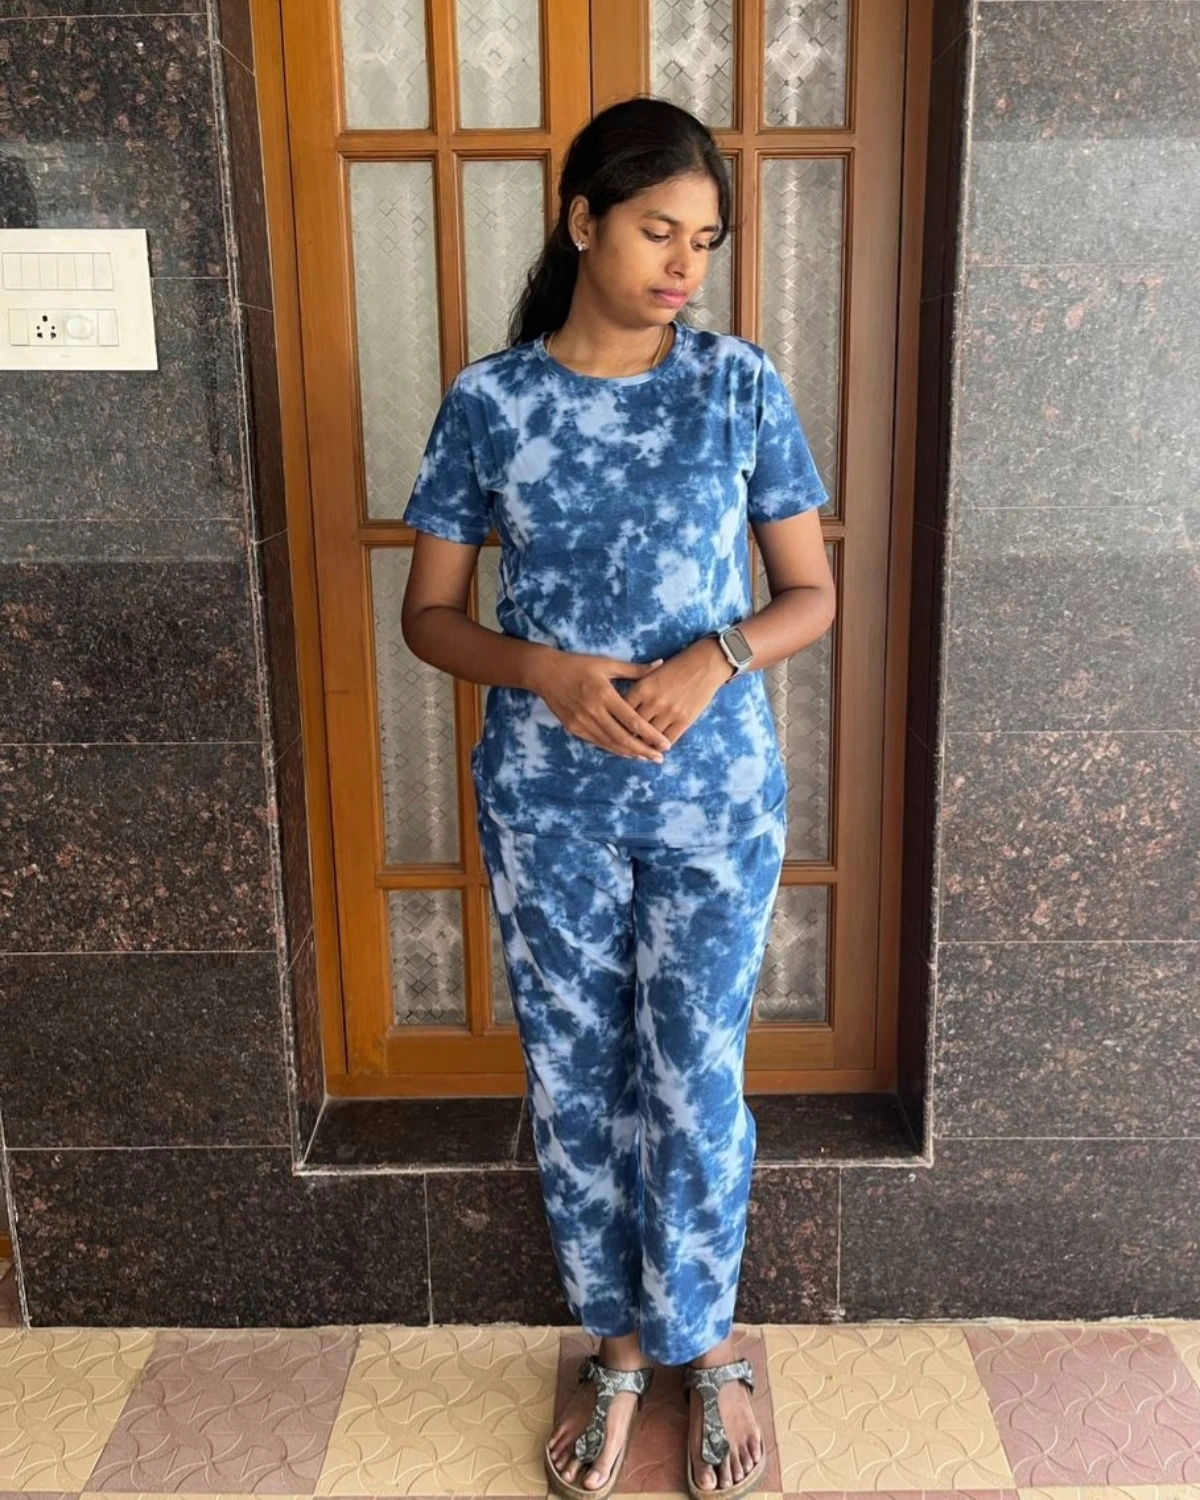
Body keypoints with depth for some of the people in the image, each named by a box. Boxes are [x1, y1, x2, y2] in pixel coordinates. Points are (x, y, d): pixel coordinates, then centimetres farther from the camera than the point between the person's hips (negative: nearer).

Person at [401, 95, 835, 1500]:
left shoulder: (742, 385, -2)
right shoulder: (488, 398, -3)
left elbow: (812, 593, 1)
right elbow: (427, 612, 1)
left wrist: (714, 660, -19)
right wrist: (544, 671, -18)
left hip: (715, 795, 0)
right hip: (546, 802, 1)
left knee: (695, 1085, 9)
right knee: (573, 1081, 13)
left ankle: (702, 1342, 35)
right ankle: (617, 1340, 36)